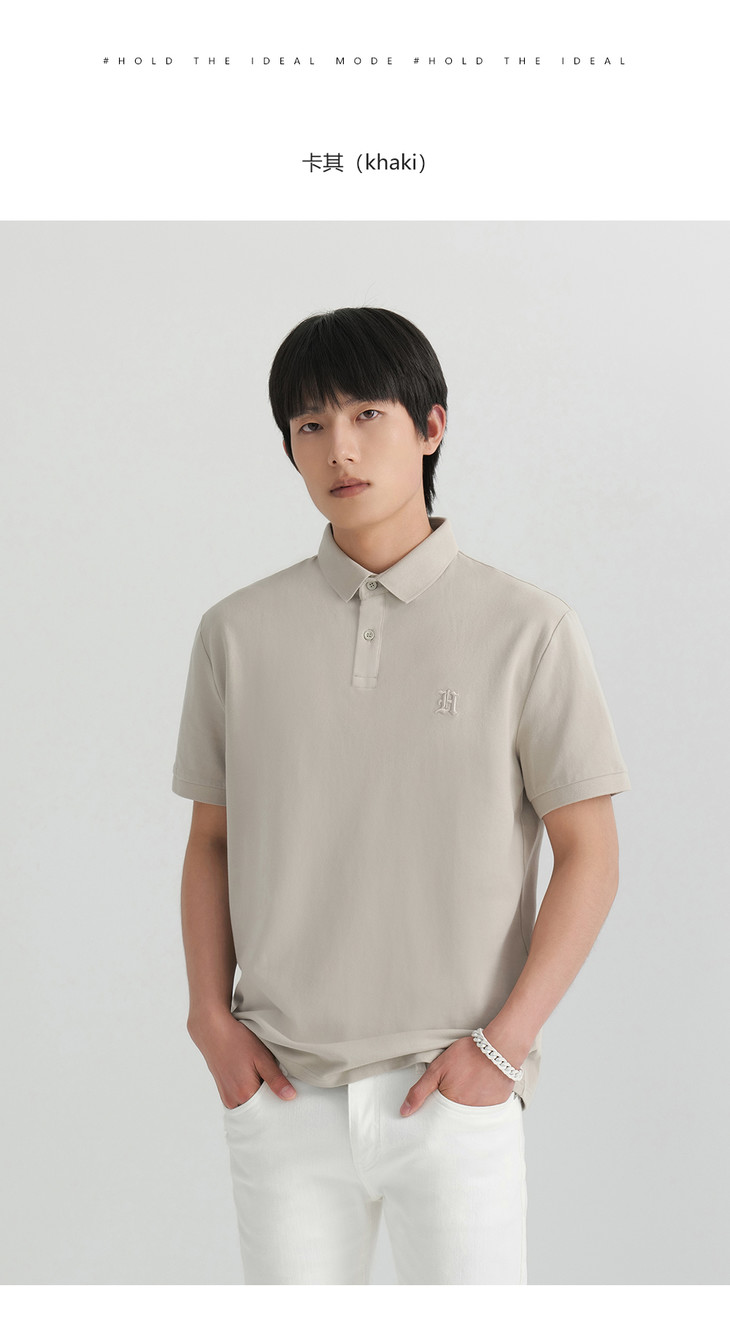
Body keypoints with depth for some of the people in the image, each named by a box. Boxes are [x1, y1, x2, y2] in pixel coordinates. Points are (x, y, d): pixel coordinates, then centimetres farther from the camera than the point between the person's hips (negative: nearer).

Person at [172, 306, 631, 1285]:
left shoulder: (527, 629, -4)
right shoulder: (239, 632, 4)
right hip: (283, 1094, 3)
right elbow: (212, 839, 11)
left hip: (454, 1094, -2)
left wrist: (504, 1041, -10)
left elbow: (589, 854, -3)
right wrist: (210, 1017, 0)